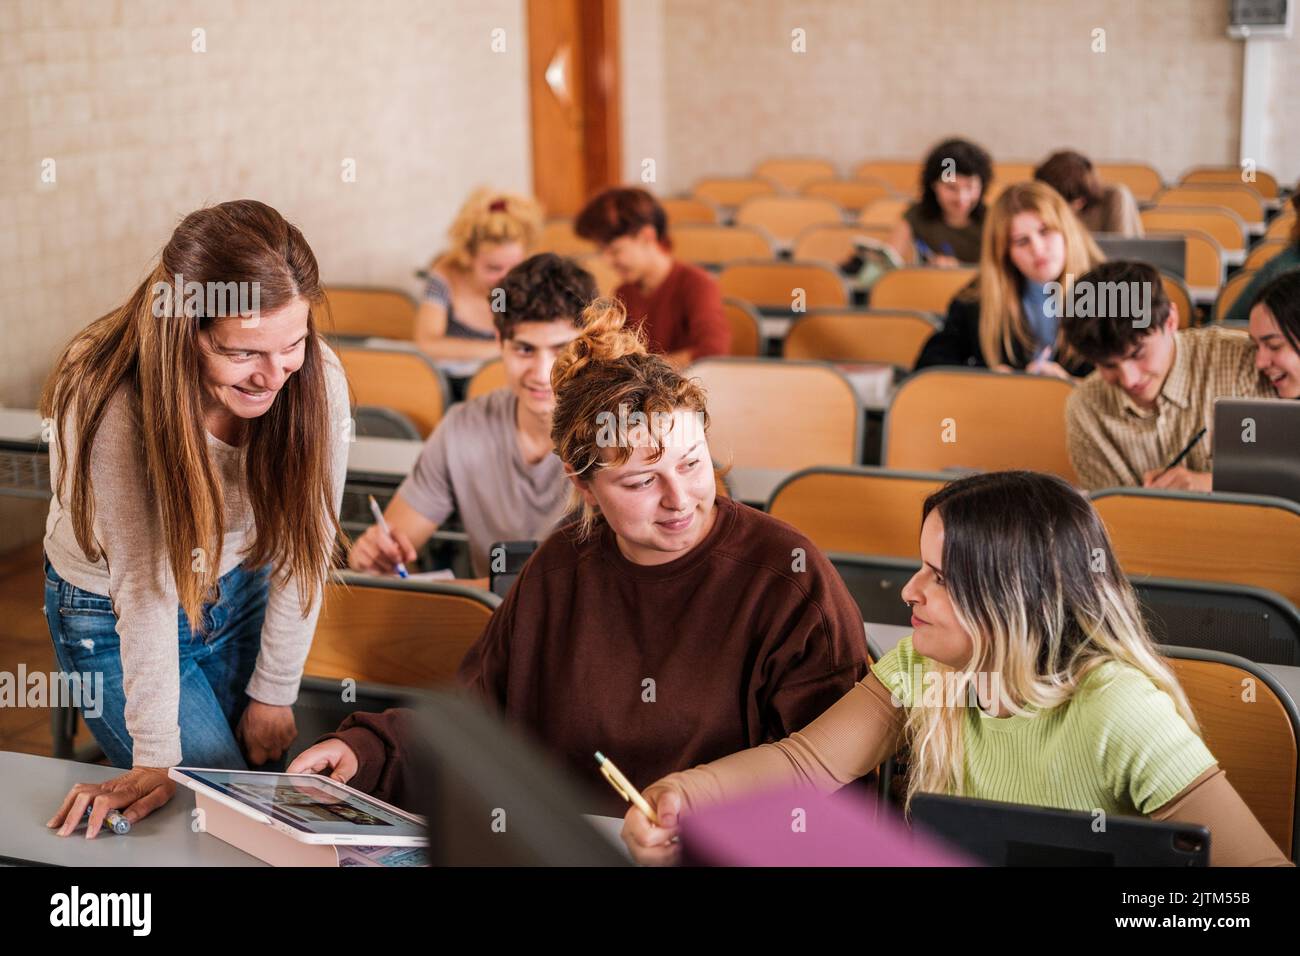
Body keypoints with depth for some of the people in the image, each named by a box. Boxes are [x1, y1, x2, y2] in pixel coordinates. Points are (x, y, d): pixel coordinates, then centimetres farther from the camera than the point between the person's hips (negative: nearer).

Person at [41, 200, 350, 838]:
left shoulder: (317, 380, -25)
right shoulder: (111, 406, -34)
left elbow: (304, 544, -16)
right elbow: (145, 584, -30)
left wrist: (275, 690, -8)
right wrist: (156, 759, -26)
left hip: (241, 595, 4)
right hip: (114, 618, -4)